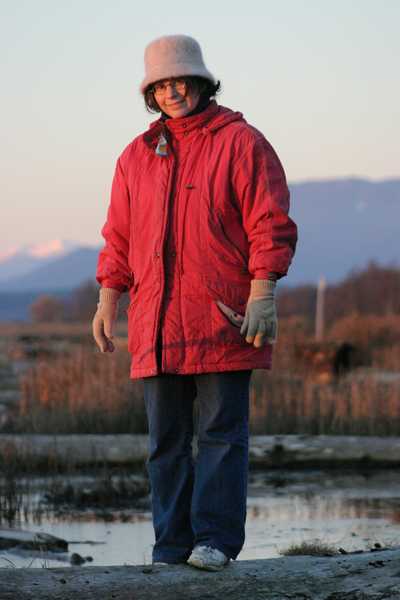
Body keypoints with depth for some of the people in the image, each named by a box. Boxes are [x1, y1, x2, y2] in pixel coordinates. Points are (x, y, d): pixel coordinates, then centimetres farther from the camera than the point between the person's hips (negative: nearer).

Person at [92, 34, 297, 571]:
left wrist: (263, 295, -14)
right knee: (166, 440, 5)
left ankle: (215, 541, -6)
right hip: (158, 326, 5)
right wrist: (107, 301, 10)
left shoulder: (241, 143, 0)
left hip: (224, 320, -5)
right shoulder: (137, 156, 16)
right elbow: (119, 238, 19)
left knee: (221, 432, -6)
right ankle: (171, 549, 8)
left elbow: (270, 225, -6)